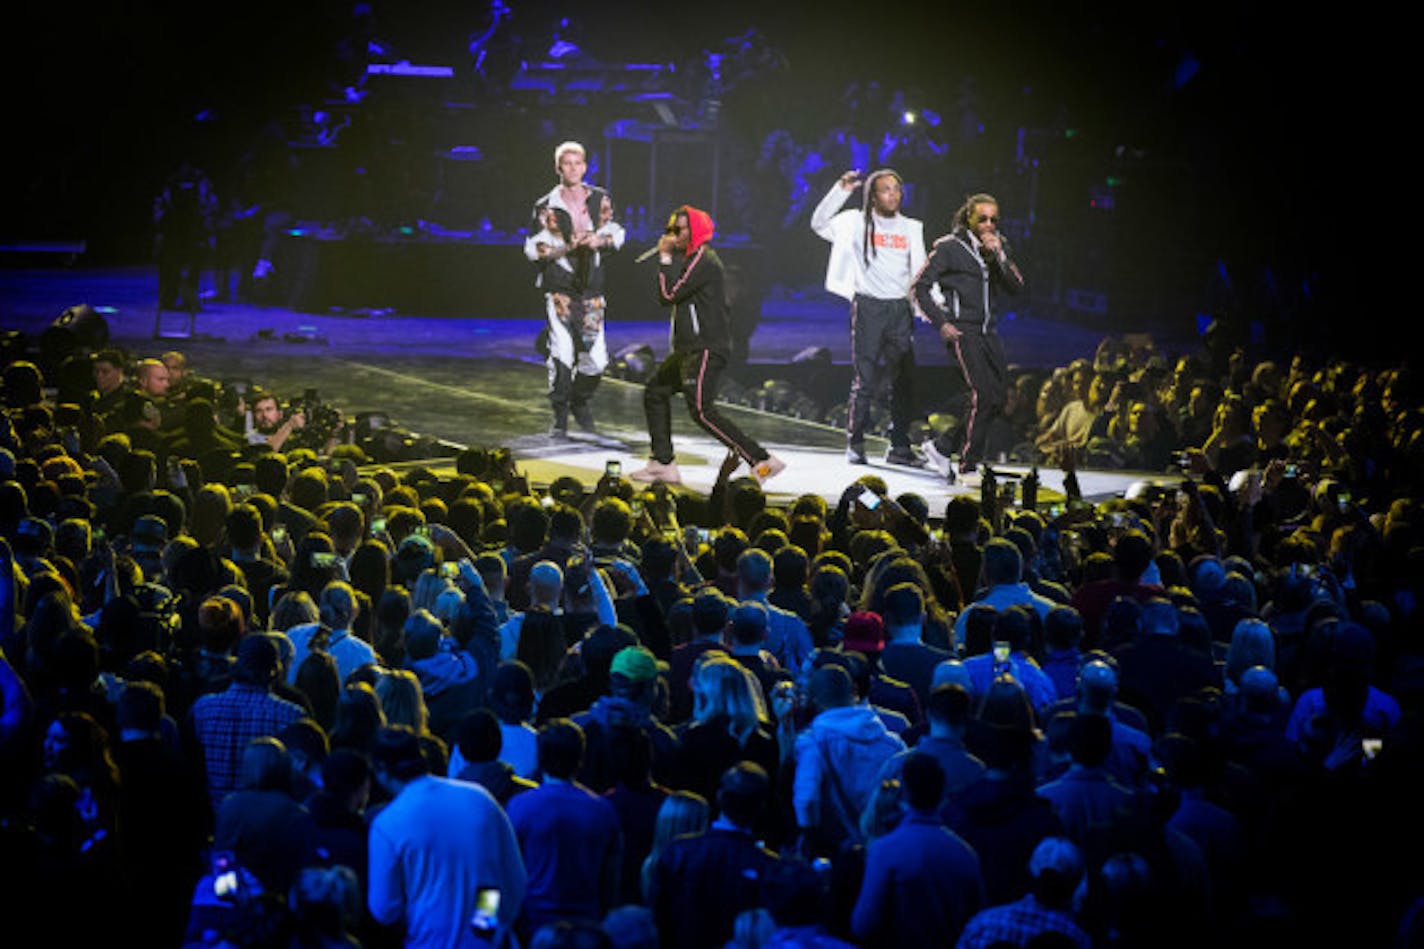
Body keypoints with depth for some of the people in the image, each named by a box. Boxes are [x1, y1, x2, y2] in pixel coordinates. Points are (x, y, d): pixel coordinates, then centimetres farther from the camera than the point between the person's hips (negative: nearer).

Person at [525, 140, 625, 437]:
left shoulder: (600, 199, 7)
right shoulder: (546, 207, -2)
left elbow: (616, 234, 15)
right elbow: (536, 250, -3)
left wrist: (600, 241, -8)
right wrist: (568, 246, -18)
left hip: (591, 289, 3)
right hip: (559, 287, -3)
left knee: (595, 357, 2)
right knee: (562, 352, -15)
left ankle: (580, 401, 30)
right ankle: (559, 416, -3)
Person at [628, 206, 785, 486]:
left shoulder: (704, 261, -14)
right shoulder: (690, 259, 19)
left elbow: (670, 294, -17)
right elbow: (665, 299, 19)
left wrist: (666, 259, -8)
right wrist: (667, 258, 13)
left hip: (706, 350, -11)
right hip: (690, 348, 11)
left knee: (701, 409, -18)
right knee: (655, 392, 18)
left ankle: (761, 461, -21)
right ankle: (663, 464, 20)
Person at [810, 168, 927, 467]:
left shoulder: (911, 228, 13)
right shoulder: (857, 222, 3)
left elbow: (919, 272, 14)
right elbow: (820, 224, -8)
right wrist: (841, 190, -15)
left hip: (901, 308, 4)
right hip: (868, 307, -4)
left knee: (904, 380, 2)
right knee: (865, 380, -6)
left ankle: (900, 447, 8)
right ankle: (855, 445, 1)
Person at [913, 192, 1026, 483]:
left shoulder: (999, 245, 13)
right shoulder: (949, 247, -4)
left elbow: (1016, 287, 3)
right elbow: (921, 287, -2)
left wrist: (999, 255, -10)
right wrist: (941, 323, -10)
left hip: (989, 331, 7)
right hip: (962, 330, -7)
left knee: (999, 398, 3)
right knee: (983, 396, -16)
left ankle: (941, 446, 15)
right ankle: (968, 467, -8)